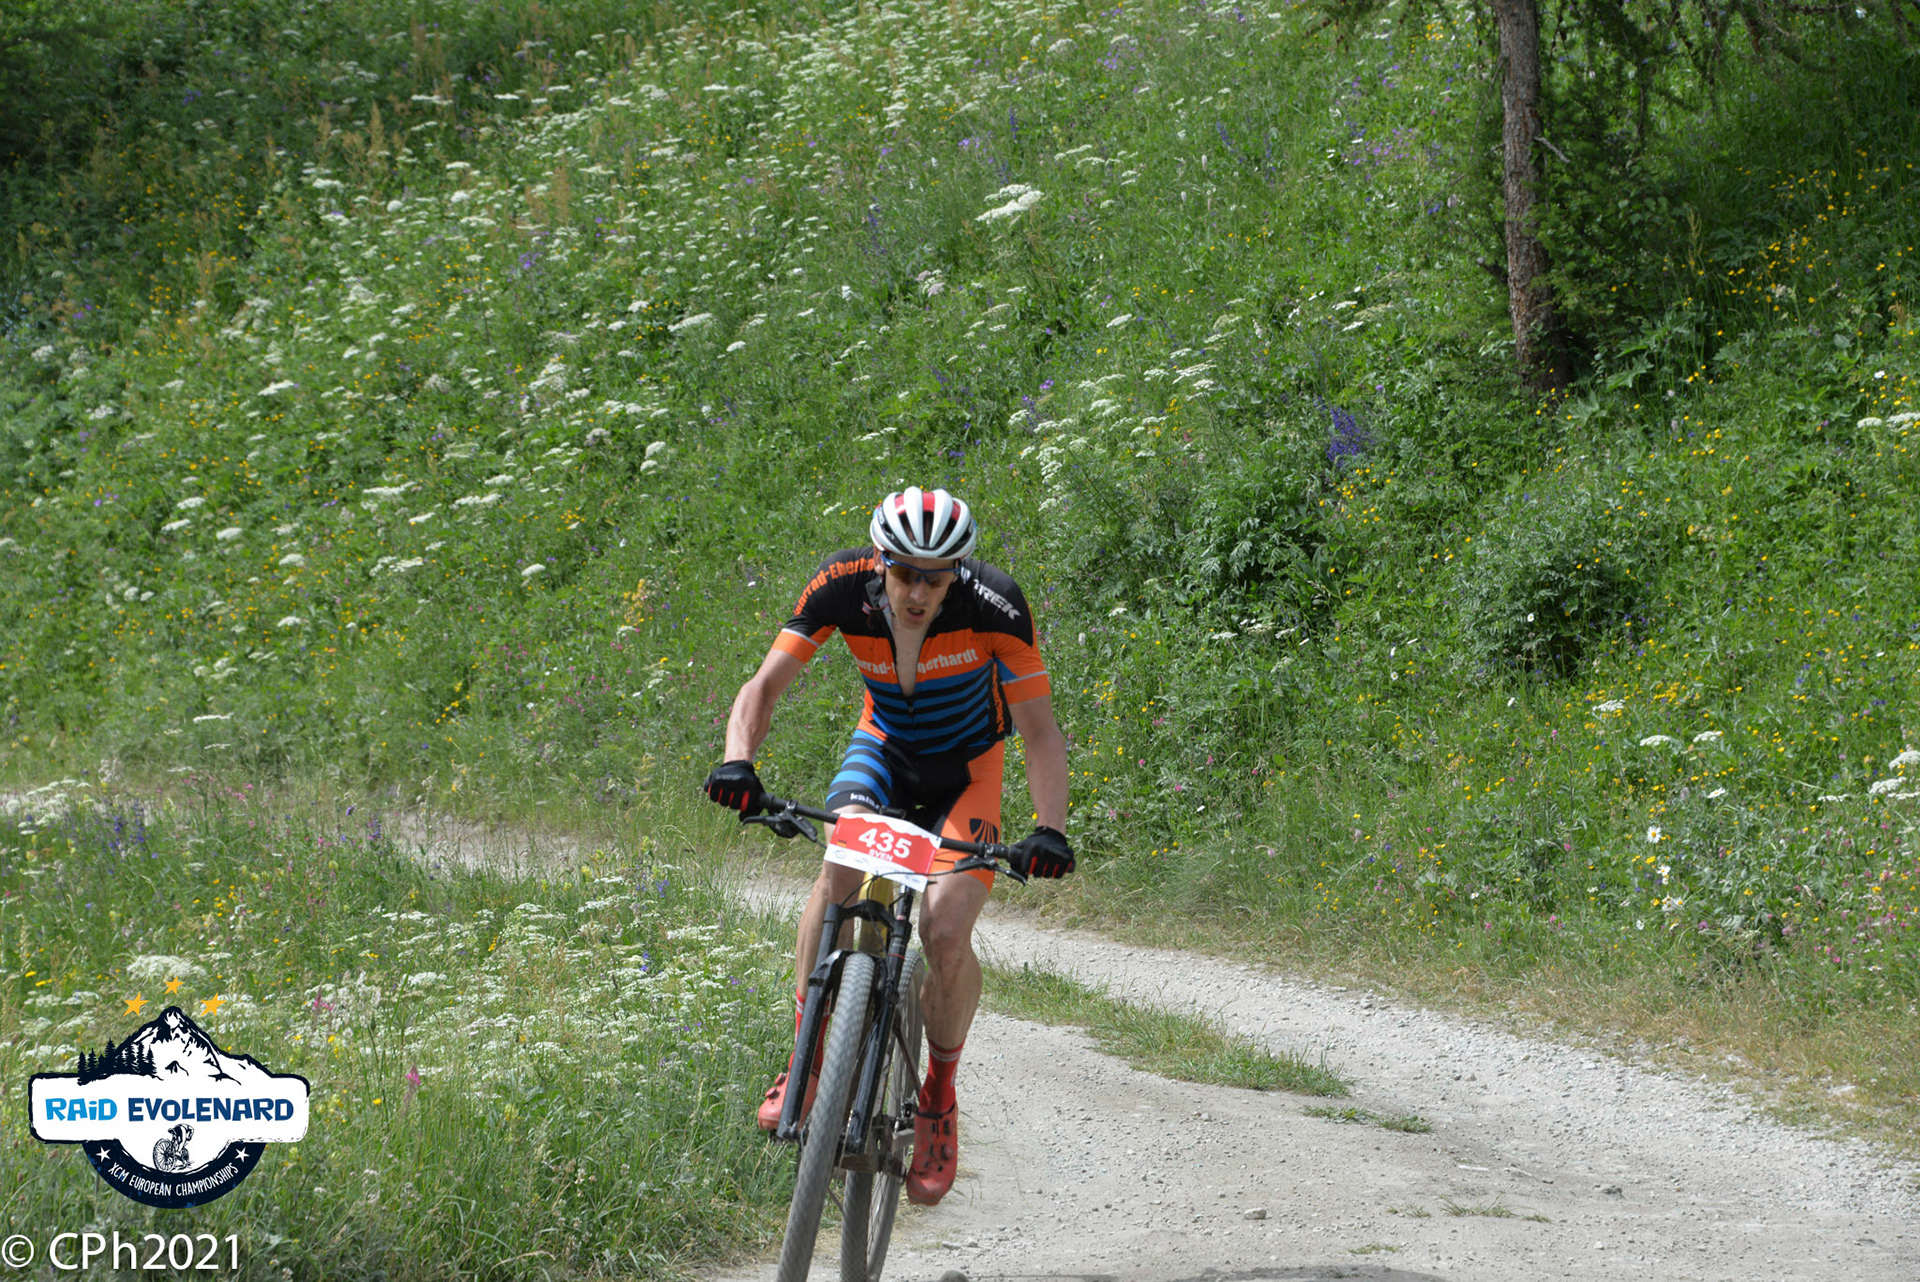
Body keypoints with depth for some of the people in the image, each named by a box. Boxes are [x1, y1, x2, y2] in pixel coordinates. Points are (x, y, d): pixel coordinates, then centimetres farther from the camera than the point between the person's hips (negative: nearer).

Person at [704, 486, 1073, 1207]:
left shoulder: (992, 605, -30)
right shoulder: (843, 587, -25)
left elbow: (1039, 730, -26)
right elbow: (765, 686, -24)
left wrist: (1050, 830, -41)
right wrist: (738, 761, -44)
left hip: (966, 770, -1)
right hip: (884, 749, 1)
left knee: (946, 936, -21)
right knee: (842, 869, -31)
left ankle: (938, 1099, 5)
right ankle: (806, 1064, -21)